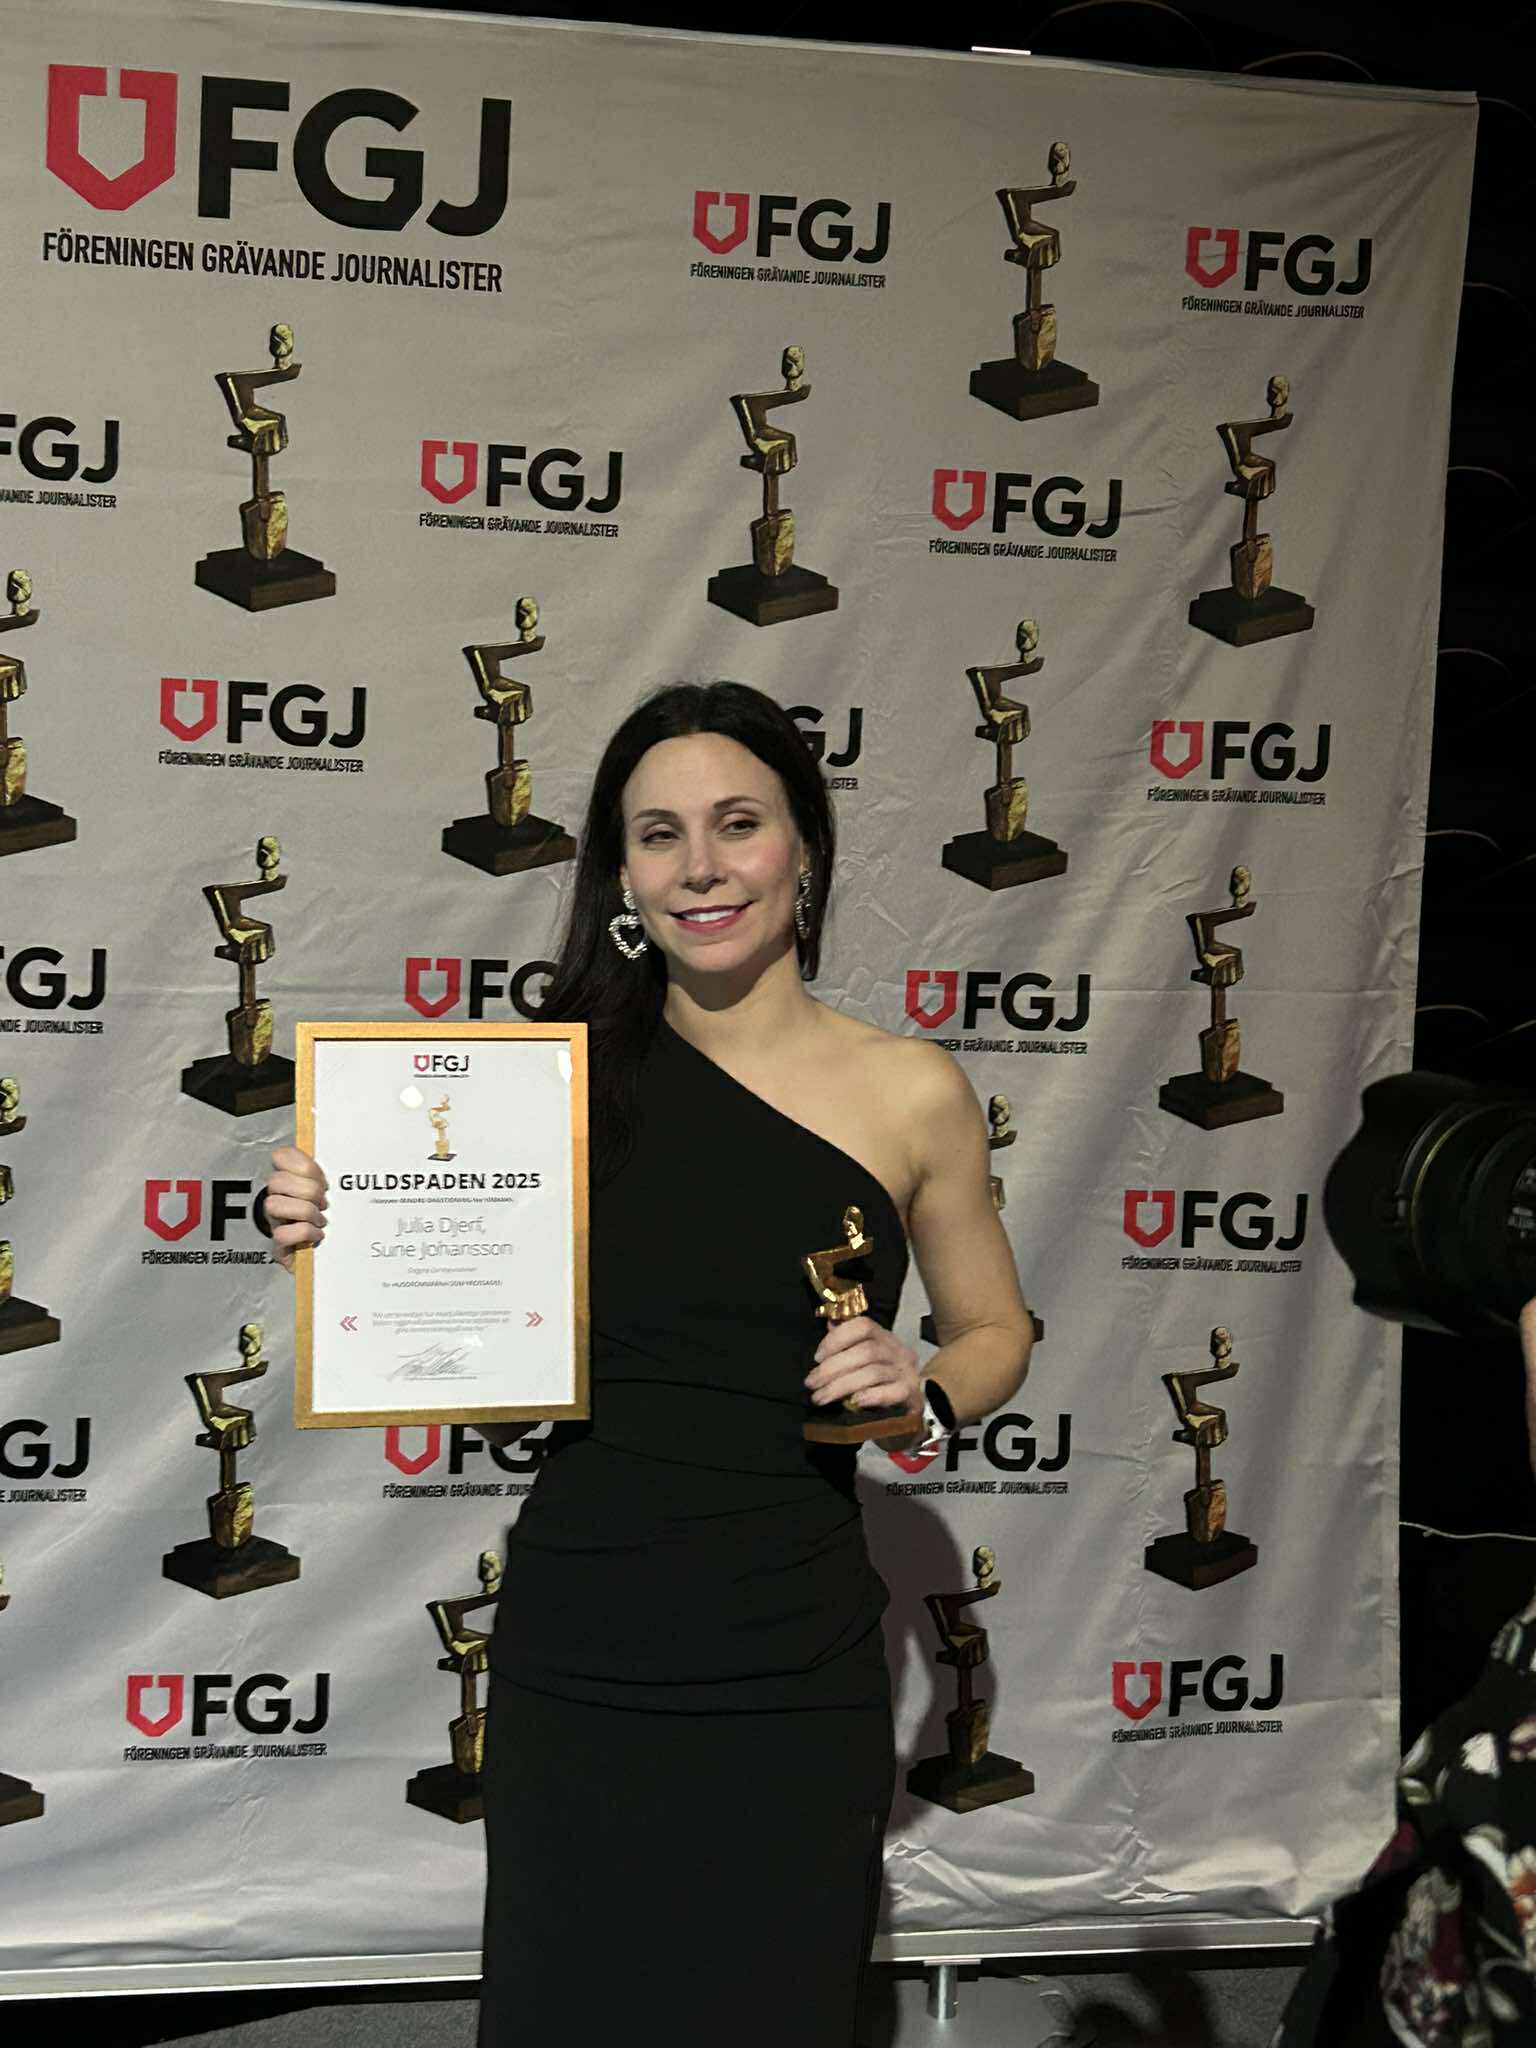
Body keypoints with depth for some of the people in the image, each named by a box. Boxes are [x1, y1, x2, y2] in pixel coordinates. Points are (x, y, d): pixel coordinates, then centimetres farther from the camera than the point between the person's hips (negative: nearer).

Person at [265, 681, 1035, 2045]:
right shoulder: (569, 1075, 0)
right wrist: (348, 1249, -10)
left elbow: (995, 1332, 11)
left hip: (790, 1676, -1)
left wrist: (922, 1393, -9)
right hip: (569, 1661, 1)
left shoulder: (910, 1091, -2)